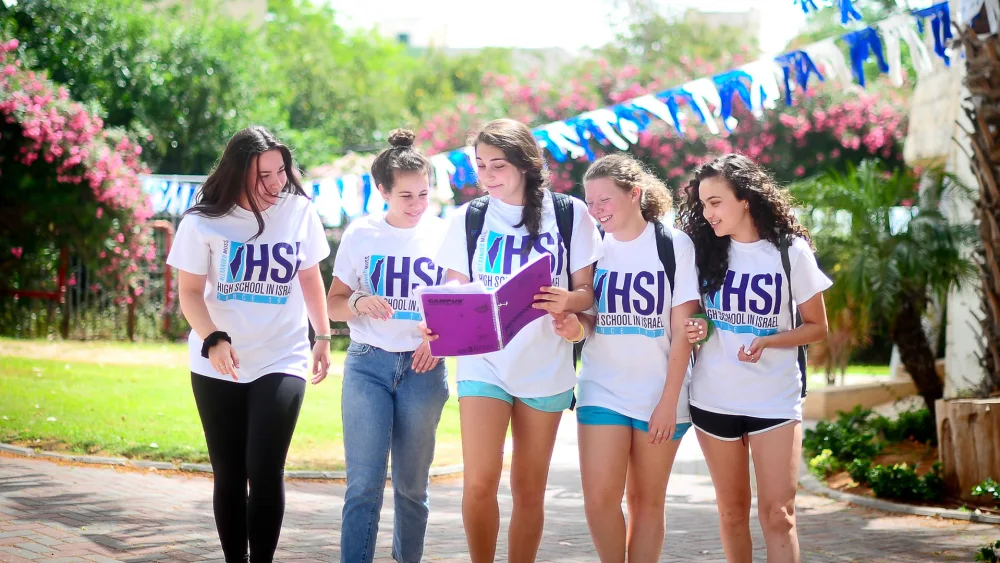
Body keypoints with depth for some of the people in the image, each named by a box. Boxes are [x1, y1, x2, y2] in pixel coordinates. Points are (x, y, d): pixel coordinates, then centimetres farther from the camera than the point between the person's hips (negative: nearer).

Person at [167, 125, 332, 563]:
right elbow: (190, 292, -7)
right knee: (228, 475, 7)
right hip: (218, 367, 0)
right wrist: (213, 339, -24)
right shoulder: (204, 222, -8)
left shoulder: (300, 211, -3)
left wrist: (323, 337, 12)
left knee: (265, 471, -13)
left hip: (282, 362, 0)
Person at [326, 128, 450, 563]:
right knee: (364, 482, -9)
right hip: (368, 364, -1)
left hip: (423, 367, 1)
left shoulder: (445, 235, 3)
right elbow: (333, 305, 8)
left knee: (412, 483, 8)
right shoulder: (361, 234, 4)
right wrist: (358, 302, -15)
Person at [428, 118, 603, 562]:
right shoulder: (468, 219, 4)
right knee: (479, 482, -12)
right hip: (483, 362, 0)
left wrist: (568, 301, -21)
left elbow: (588, 290, 1)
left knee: (529, 488, 7)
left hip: (546, 368, 0)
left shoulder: (569, 214, 0)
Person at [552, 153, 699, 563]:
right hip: (603, 390, 2)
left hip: (661, 394, -2)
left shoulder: (674, 246, -5)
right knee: (599, 499, -9)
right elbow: (590, 317, 9)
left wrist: (669, 402, -11)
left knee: (647, 500, 5)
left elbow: (681, 332, -6)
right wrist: (574, 324, -15)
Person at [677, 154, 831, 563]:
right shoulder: (705, 251, 2)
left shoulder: (790, 251, -6)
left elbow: (817, 327, 1)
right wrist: (698, 330, -9)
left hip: (775, 399, -3)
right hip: (713, 399, 3)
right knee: (732, 511, 10)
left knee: (778, 514, -9)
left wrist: (768, 342, -17)